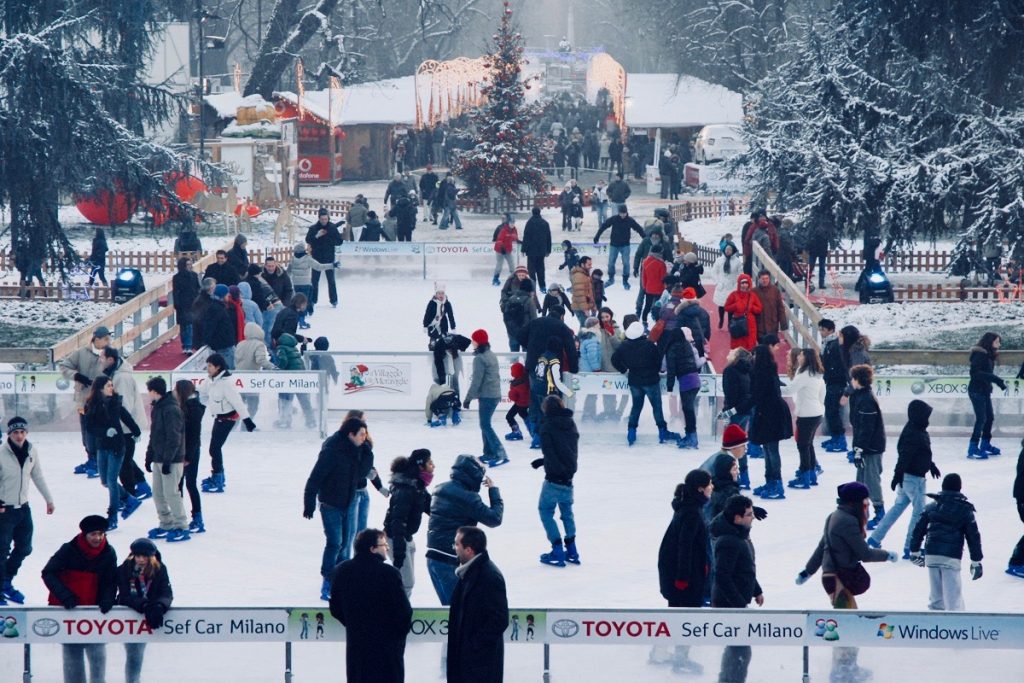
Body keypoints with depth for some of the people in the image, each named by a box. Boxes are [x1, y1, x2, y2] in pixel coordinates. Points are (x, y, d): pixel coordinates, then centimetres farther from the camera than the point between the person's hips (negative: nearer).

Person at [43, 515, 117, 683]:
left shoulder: (109, 554, -2)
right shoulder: (69, 550, -11)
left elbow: (110, 582, 6)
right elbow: (48, 573, -7)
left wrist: (107, 599, -14)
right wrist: (64, 595, -17)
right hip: (68, 610, -2)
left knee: (98, 655, -2)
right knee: (72, 654, 4)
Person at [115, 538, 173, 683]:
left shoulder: (160, 570, -12)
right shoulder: (124, 570, -17)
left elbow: (167, 594, -21)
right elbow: (126, 597, -26)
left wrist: (159, 607, -44)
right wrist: (145, 606, -43)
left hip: (146, 616, 3)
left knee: (139, 653, 19)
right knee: (133, 656, -11)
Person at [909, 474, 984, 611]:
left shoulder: (931, 507, 9)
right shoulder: (965, 510, 2)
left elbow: (919, 529, 12)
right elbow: (973, 536, 2)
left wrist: (914, 551, 23)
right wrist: (976, 561, 7)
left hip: (931, 554, 3)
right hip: (951, 557, -3)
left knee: (935, 593, 14)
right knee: (953, 595, -6)